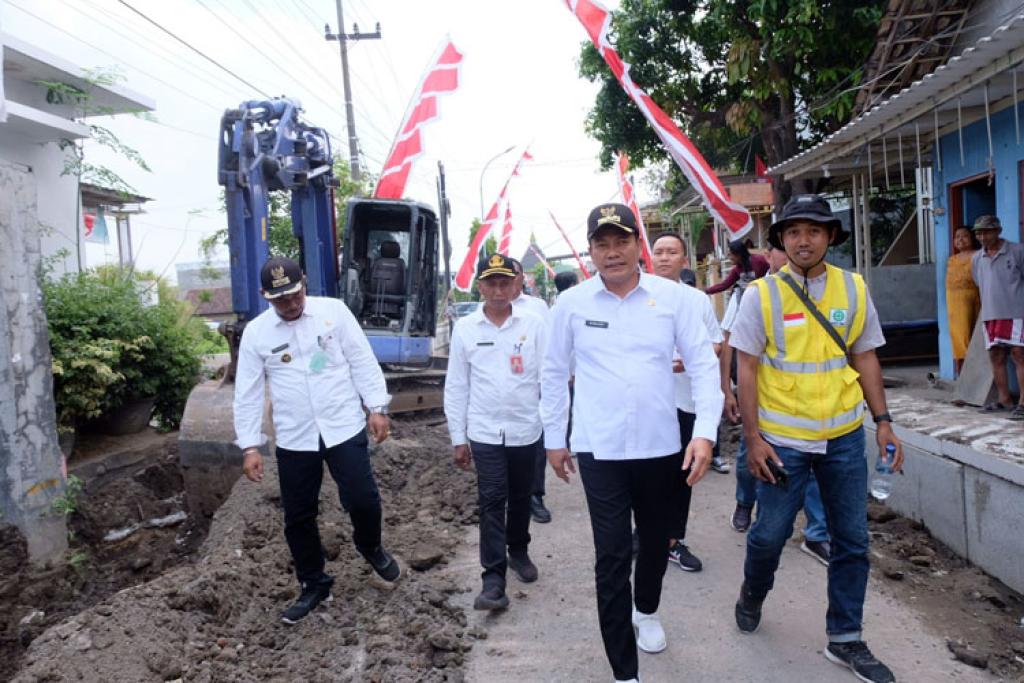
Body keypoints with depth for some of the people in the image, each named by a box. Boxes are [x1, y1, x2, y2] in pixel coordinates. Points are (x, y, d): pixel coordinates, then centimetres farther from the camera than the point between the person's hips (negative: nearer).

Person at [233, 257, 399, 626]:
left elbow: (362, 361, 0)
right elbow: (248, 393, 3)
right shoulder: (255, 333, 0)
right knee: (298, 516, 9)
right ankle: (314, 585, 30)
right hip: (294, 439, 2)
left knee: (363, 500, -4)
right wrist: (249, 446, -1)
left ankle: (371, 547, 31)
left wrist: (377, 407, -5)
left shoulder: (334, 311, -3)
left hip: (344, 427, -1)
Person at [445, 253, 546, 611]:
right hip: (485, 432, -1)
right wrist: (458, 438, 2)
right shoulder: (465, 329, -2)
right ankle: (493, 579, 3)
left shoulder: (533, 324, -4)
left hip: (526, 429, 1)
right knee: (491, 502, -2)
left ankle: (518, 551, 38)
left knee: (520, 498, 16)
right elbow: (456, 387, 2)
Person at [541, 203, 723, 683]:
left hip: (661, 446, 2)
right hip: (599, 451, -2)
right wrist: (554, 438, 8)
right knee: (612, 557, -1)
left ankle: (647, 611, 51)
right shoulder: (571, 304, -3)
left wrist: (705, 432, -12)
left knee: (656, 540, 21)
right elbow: (554, 374, 6)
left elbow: (703, 365, -2)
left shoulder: (674, 297, -4)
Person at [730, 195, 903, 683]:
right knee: (769, 534, 8)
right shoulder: (761, 294, -8)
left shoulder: (854, 289, 2)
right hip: (783, 440, -3)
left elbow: (865, 357, 9)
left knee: (852, 541, 11)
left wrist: (883, 422, 4)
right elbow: (747, 368, -6)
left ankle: (845, 640, 29)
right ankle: (752, 596, 40)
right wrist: (752, 438, -9)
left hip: (844, 437, 3)